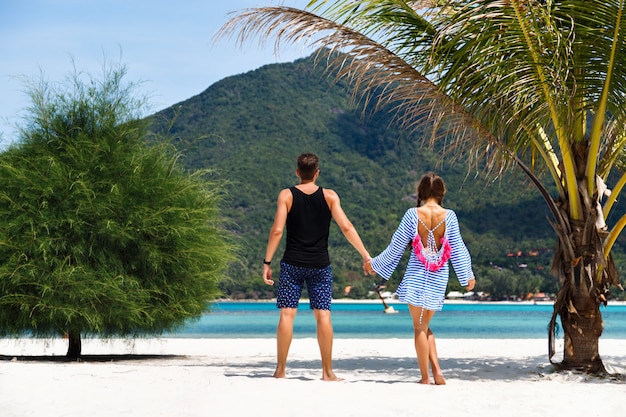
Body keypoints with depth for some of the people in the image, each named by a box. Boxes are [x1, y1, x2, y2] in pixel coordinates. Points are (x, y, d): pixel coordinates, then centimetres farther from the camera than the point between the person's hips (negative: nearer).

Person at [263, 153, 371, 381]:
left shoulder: (286, 195, -1)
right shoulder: (330, 196, 1)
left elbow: (277, 230, -8)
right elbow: (346, 228, -6)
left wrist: (267, 262, -4)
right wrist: (366, 255, -1)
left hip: (292, 264, -1)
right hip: (320, 265, 1)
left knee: (287, 315, 1)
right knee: (323, 316, 3)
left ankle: (280, 370, 1)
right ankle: (327, 372, 4)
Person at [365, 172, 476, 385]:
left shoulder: (413, 214, -8)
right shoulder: (449, 216, -5)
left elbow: (396, 246, -2)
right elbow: (458, 249, 2)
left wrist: (374, 264, 12)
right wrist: (468, 275, 15)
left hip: (416, 275, -2)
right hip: (439, 278, 2)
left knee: (419, 327, 6)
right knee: (425, 326, 18)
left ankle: (425, 377, 5)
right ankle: (437, 370, 3)